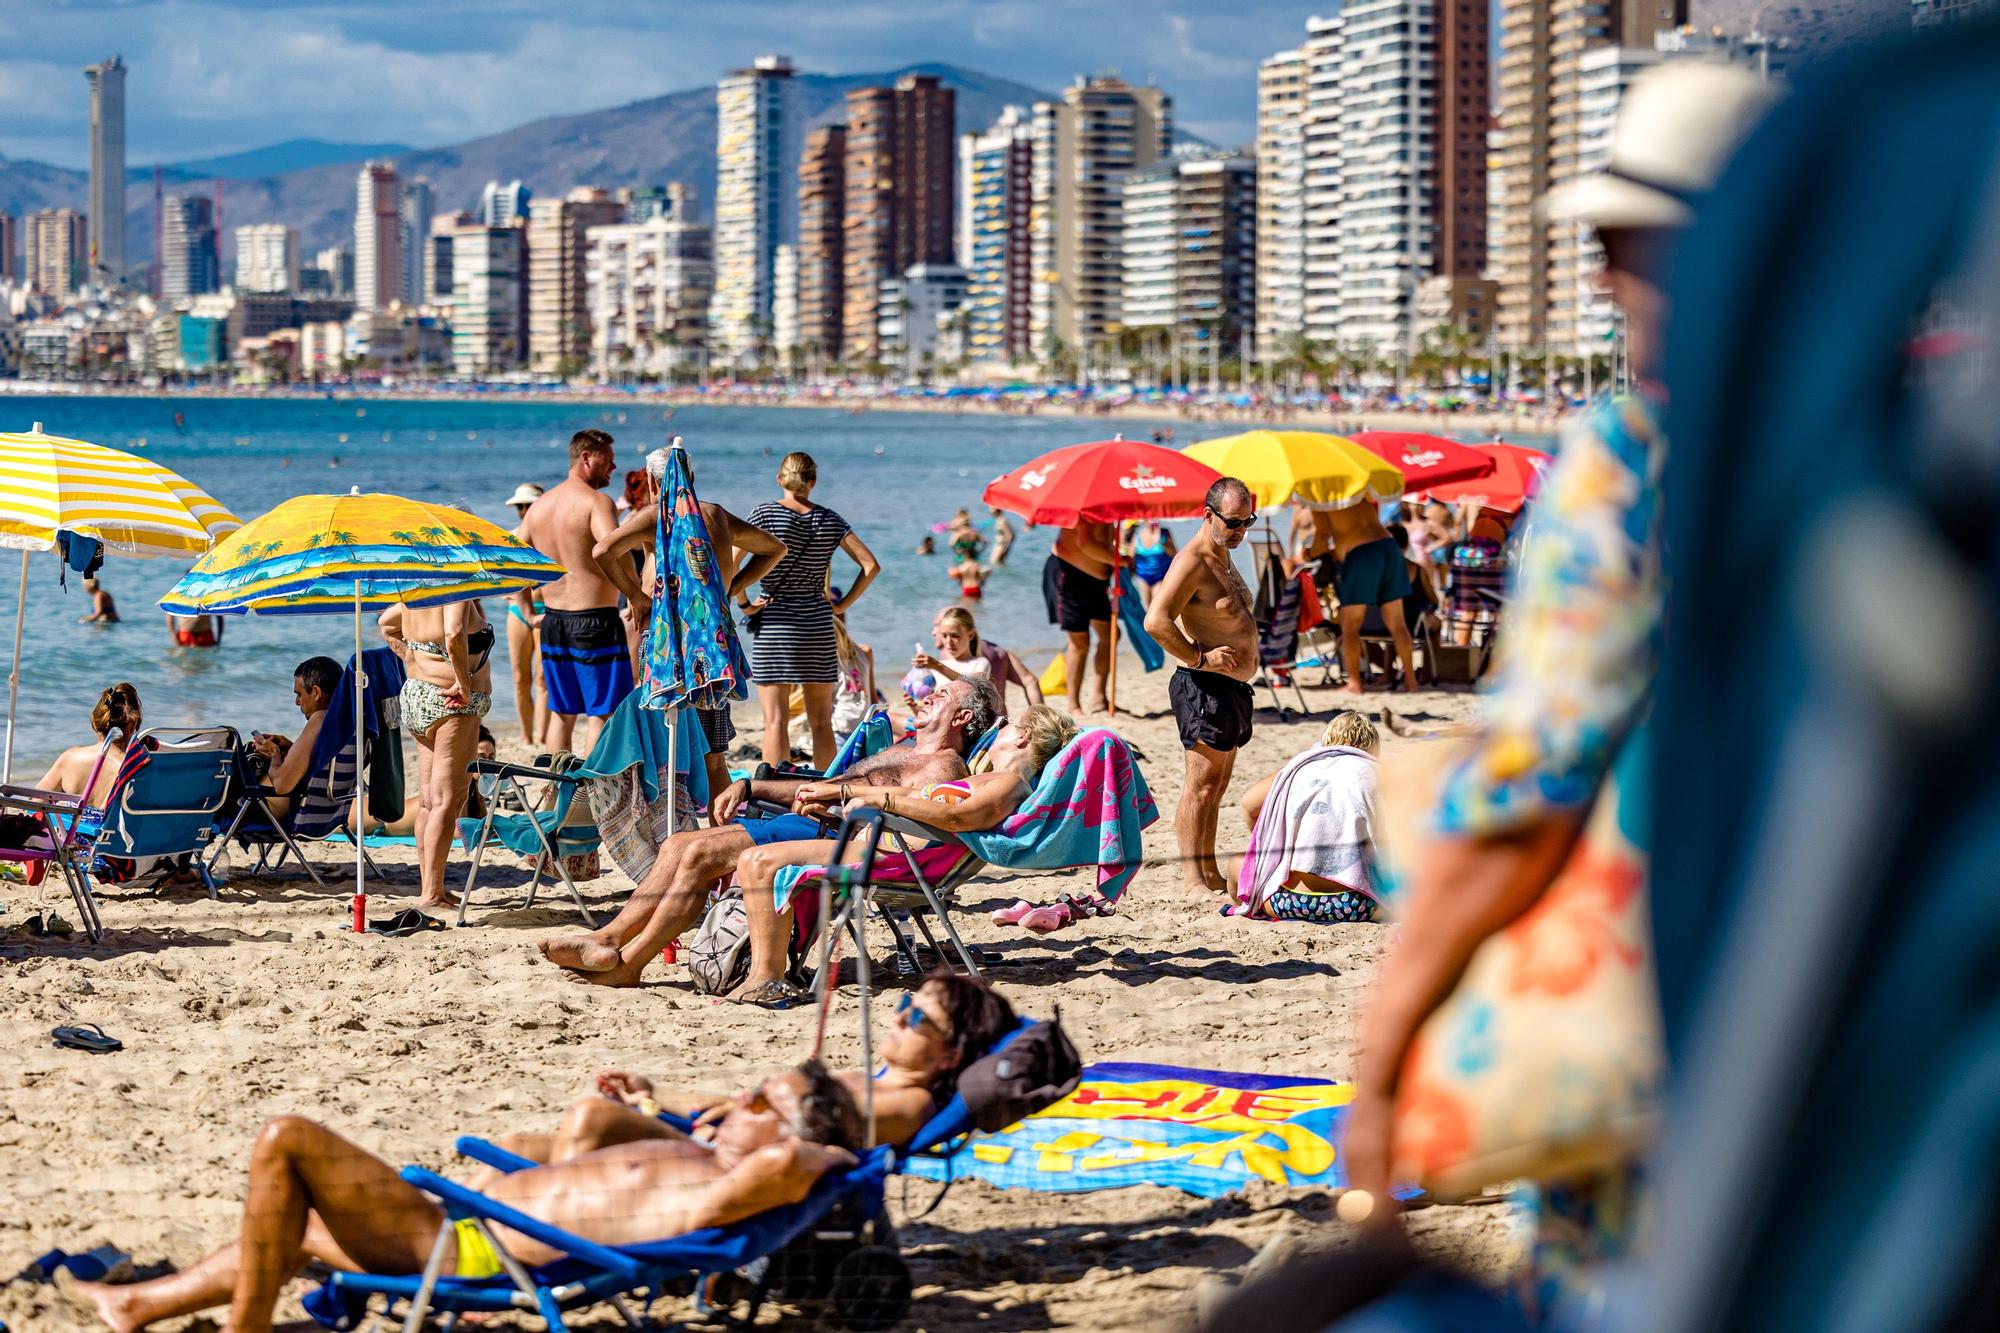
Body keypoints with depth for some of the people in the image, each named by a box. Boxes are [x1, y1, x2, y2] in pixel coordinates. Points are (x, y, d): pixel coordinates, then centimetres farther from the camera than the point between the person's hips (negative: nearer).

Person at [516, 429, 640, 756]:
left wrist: (528, 612, 18)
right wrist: (635, 596, -21)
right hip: (595, 620, -7)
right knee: (603, 714, -1)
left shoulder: (539, 506, 12)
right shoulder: (595, 501, -12)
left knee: (561, 714, 15)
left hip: (553, 621, 7)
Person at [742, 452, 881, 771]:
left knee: (775, 721, -2)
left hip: (774, 624, -2)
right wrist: (843, 604, 5)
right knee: (821, 722, 9)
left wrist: (744, 603, -5)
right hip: (818, 625, 2)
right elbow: (871, 565, -1)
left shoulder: (765, 513, -4)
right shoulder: (829, 520, 4)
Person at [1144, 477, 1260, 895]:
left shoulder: (1224, 558, 18)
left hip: (1233, 687, 10)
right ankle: (1192, 876, -9)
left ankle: (1211, 874, 17)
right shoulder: (1192, 562, -14)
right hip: (1204, 687, -10)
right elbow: (1156, 621, -25)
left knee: (1216, 784, 12)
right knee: (1203, 781, -10)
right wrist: (1198, 658, -21)